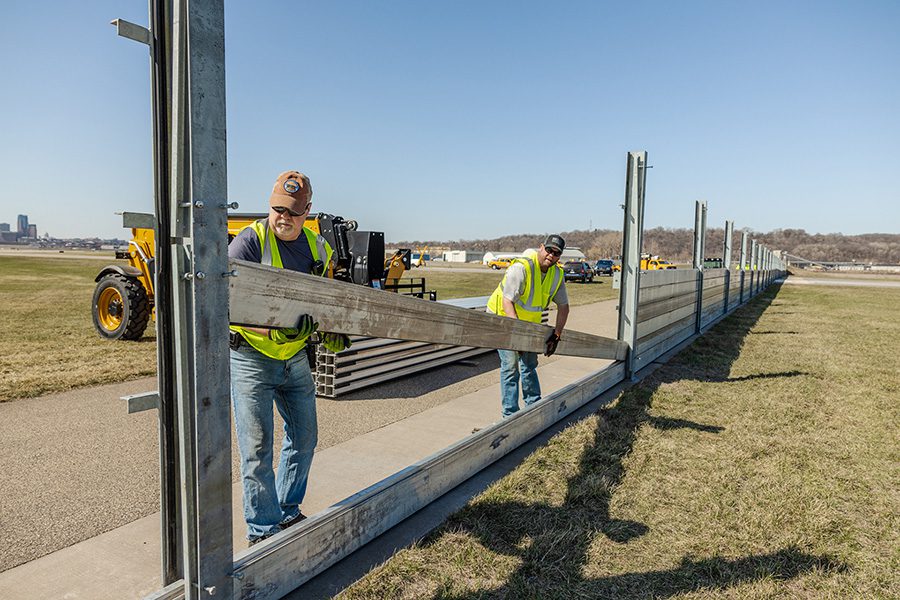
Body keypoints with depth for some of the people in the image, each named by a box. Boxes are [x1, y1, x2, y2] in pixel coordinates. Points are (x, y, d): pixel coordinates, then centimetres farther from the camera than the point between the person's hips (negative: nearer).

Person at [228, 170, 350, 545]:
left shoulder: (318, 248, 3)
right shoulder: (249, 242, -15)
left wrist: (332, 333, -4)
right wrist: (273, 330, -37)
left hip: (295, 358, 6)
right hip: (251, 359, -6)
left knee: (304, 437, 15)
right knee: (258, 449, 0)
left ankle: (287, 512, 35)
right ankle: (263, 529, 17)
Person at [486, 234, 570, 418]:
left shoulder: (557, 274, -6)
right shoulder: (521, 267, -28)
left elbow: (563, 306, 4)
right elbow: (507, 301, -31)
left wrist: (556, 335, -4)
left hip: (528, 322, 7)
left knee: (529, 366, 14)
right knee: (511, 366, -12)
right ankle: (510, 414, -3)